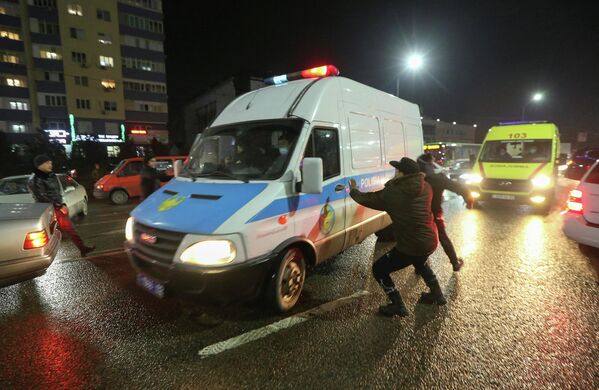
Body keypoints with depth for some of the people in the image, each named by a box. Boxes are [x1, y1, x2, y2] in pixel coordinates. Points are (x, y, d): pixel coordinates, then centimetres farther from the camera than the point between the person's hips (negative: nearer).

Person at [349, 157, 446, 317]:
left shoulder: (391, 193, -16)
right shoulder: (425, 188, 0)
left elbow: (367, 199, -2)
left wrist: (353, 190, 17)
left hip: (410, 246, -7)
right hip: (431, 242, 8)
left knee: (379, 269, 11)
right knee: (420, 263, 41)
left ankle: (398, 306, 14)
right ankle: (437, 295, 47)